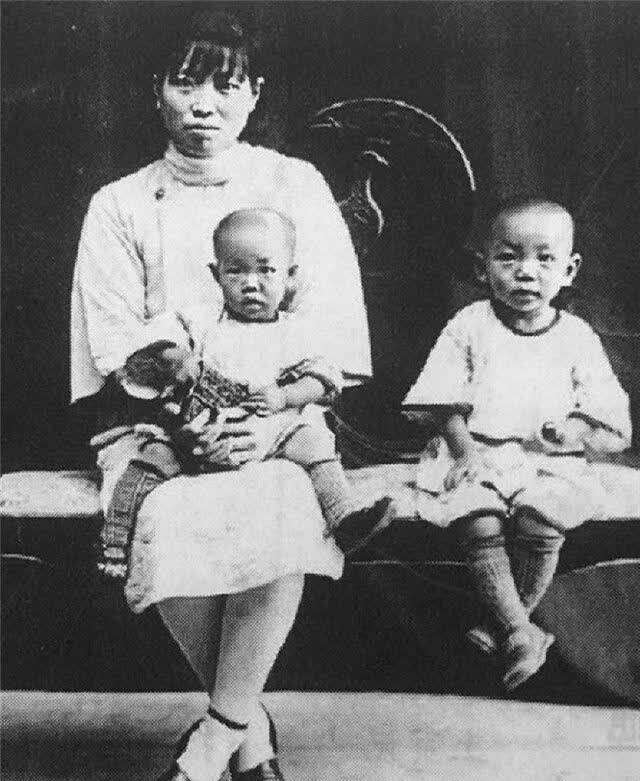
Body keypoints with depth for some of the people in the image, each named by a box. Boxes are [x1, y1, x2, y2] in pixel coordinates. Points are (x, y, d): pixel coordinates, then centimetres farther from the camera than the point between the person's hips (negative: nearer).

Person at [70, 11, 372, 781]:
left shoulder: (296, 186, 5)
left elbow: (328, 343, -2)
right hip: (156, 421, 1)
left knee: (285, 508, -32)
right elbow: (118, 352, -1)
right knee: (165, 524, -30)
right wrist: (188, 419, -18)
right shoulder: (119, 206, 7)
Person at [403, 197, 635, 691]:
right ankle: (522, 634, -21)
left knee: (542, 522, -30)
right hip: (479, 456, 0)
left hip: (549, 464, 0)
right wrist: (465, 451, -13)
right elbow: (448, 405, 3)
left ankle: (504, 625, -11)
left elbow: (618, 433, 7)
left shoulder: (576, 337, 9)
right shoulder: (469, 327, 7)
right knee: (480, 525, -29)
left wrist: (577, 432, -13)